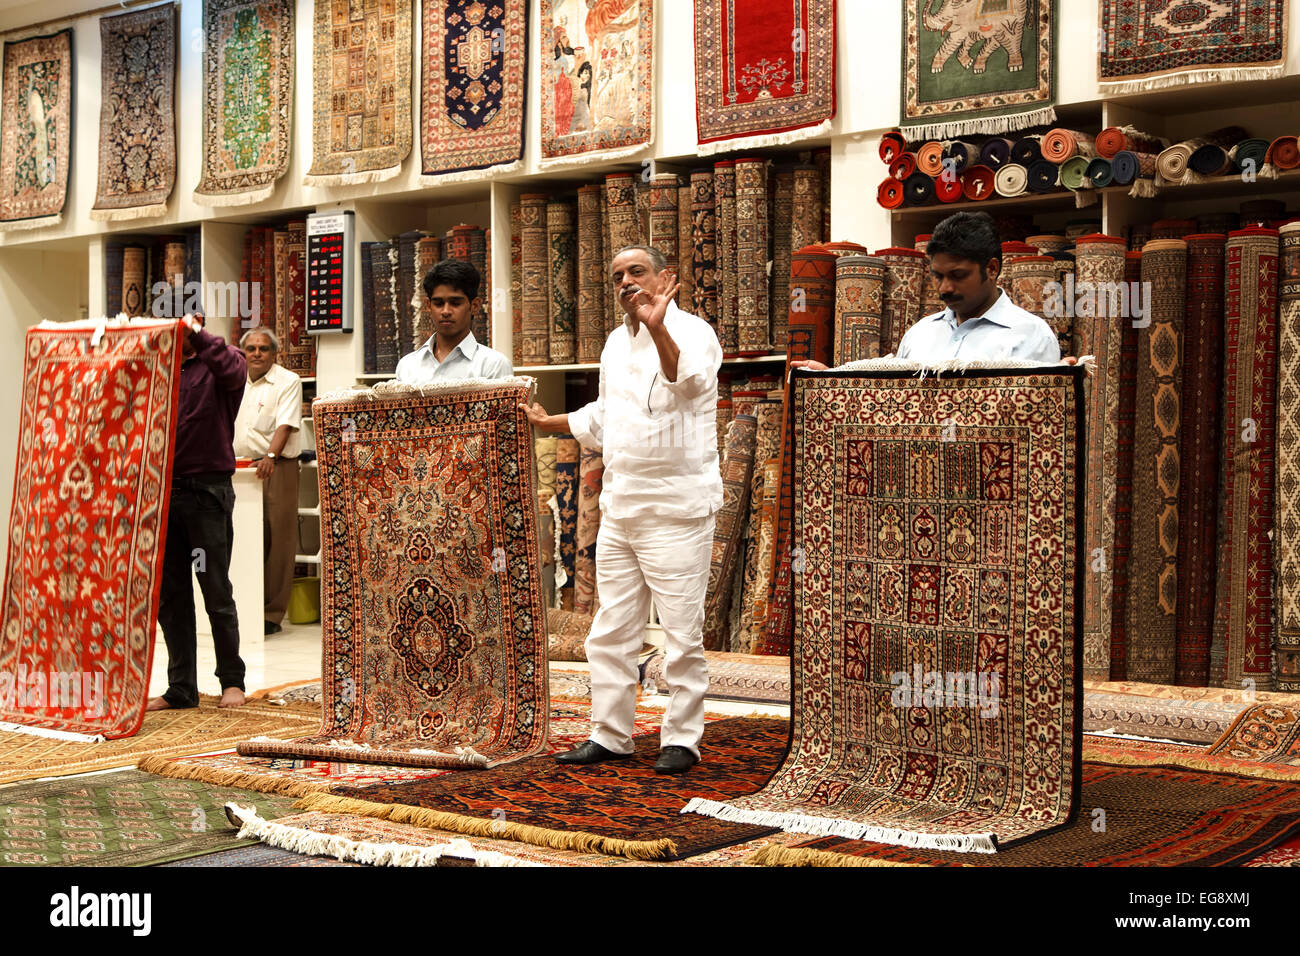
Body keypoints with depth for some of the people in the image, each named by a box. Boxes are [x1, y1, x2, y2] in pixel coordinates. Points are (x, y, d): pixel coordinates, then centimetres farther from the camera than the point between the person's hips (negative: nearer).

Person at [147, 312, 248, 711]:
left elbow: (233, 371, -20)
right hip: (163, 489, 5)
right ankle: (181, 688, 13)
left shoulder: (218, 363, 2)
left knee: (216, 591, 2)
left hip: (207, 489, -5)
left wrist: (195, 334, -24)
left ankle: (232, 680, 15)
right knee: (169, 595, 7)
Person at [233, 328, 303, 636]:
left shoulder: (288, 382, -2)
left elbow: (285, 424, -15)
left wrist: (270, 456, -29)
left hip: (276, 469, -6)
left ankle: (272, 613, -1)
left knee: (275, 540, -6)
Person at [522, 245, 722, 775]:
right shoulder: (616, 342, 15)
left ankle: (682, 740, 9)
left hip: (676, 507, -8)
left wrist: (657, 328, -50)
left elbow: (690, 379, -34)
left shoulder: (691, 332, -9)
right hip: (619, 507, 8)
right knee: (611, 631, 12)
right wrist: (546, 422, 35)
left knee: (681, 632, -3)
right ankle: (610, 735, 22)